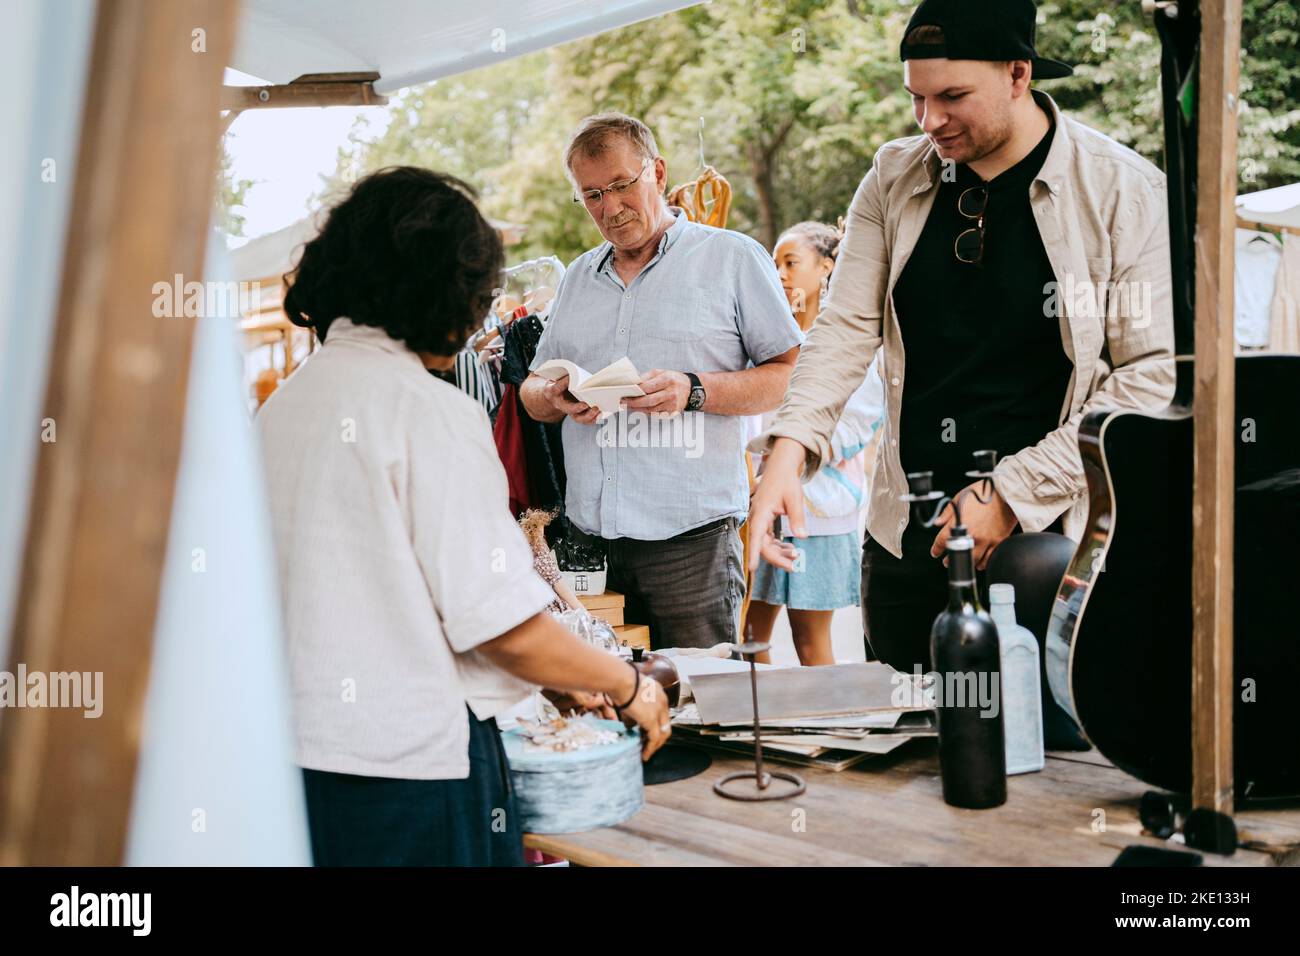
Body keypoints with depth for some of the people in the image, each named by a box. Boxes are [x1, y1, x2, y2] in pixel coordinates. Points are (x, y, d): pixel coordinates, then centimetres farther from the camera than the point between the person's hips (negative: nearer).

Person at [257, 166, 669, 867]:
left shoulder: (280, 405, 7)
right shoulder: (429, 408, -16)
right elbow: (505, 625, -18)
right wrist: (628, 687, 1)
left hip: (295, 746, 8)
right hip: (409, 768, -7)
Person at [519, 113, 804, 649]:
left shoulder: (733, 258, 2)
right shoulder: (579, 277, 18)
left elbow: (794, 376, -3)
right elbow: (532, 393, 21)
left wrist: (695, 391, -17)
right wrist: (556, 398, -2)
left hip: (691, 542, -4)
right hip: (586, 542, 4)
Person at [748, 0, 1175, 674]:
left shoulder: (1122, 191, -7)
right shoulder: (892, 180, 5)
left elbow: (1154, 373, -9)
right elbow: (845, 327, 2)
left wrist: (1017, 492, -15)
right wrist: (789, 447, -15)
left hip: (1052, 532, -3)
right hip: (906, 535, 4)